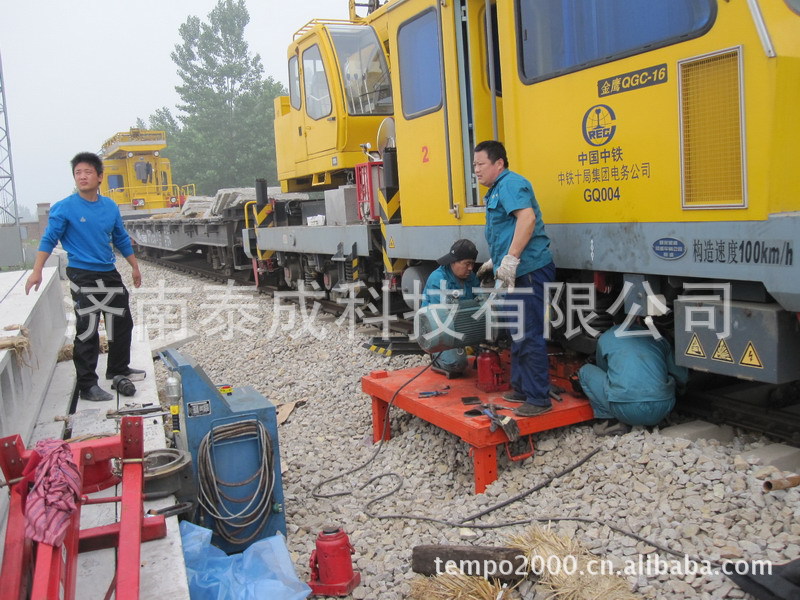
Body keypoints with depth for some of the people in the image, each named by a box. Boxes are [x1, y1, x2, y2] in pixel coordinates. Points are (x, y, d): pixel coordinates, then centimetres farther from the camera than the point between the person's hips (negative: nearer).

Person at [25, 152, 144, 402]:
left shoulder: (110, 206, 5)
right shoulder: (65, 208, -9)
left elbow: (121, 239, 16)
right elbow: (49, 239, -7)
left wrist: (134, 267, 20)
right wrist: (36, 272, -15)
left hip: (109, 274, 6)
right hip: (83, 277, -6)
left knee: (122, 323, 16)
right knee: (87, 331, -5)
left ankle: (118, 368, 35)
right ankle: (87, 385, 4)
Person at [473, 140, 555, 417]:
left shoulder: (510, 184, -10)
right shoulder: (496, 191, 22)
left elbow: (527, 218, -26)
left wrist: (510, 259, -29)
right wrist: (495, 262, 36)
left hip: (529, 270, -11)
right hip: (516, 273, 11)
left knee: (530, 335, -7)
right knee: (518, 333, 17)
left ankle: (538, 398, 0)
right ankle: (521, 389, 27)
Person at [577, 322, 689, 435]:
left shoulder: (605, 338, 16)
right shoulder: (659, 339, 20)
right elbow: (682, 377, 24)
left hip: (624, 409, -2)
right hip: (661, 410, 3)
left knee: (585, 371, 20)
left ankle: (614, 421, 8)